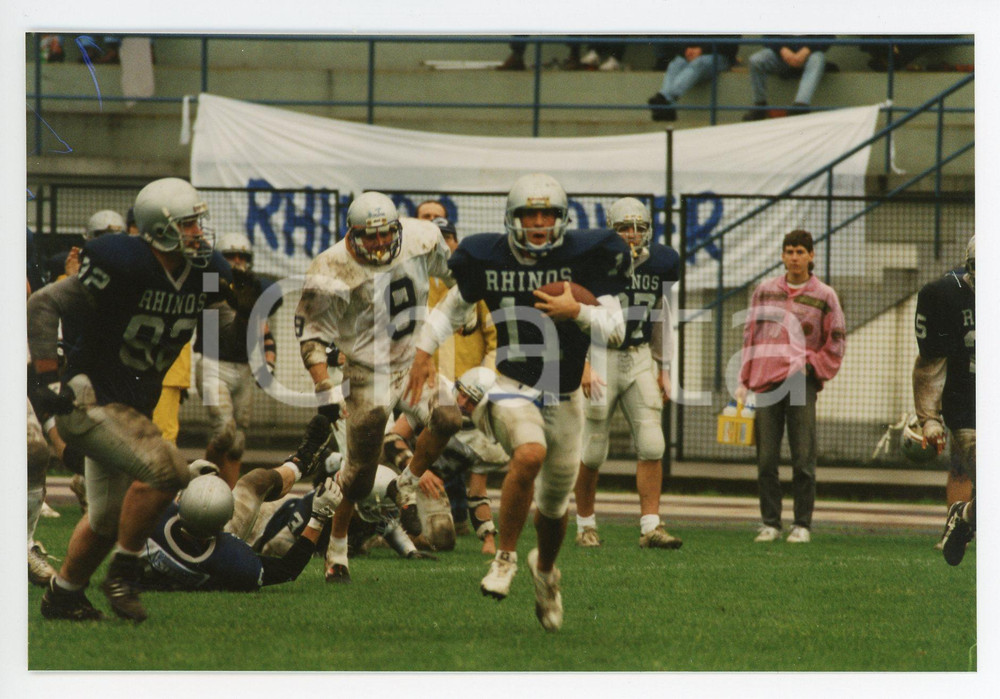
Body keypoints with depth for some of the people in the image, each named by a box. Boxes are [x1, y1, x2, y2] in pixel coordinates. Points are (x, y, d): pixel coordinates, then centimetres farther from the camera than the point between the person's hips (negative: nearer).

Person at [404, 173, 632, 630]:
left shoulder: (585, 258, -8)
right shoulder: (488, 259, -5)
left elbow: (614, 330, -9)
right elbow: (454, 305, 14)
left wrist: (577, 312, -26)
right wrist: (424, 350, 4)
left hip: (564, 397, 2)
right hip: (510, 387, -2)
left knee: (555, 500, 14)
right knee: (530, 454, -33)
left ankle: (545, 568, 48)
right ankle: (505, 557, -15)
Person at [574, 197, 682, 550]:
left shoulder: (660, 264, 4)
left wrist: (663, 368, 16)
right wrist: (583, 366, -17)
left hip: (640, 359, 4)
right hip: (602, 360, -4)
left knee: (651, 446, -6)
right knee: (592, 452, 0)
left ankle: (650, 527, -5)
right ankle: (586, 525, 17)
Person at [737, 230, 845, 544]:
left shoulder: (824, 297, 6)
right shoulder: (765, 291, 13)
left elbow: (836, 344, 11)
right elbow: (750, 337, 16)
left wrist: (810, 366, -2)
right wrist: (744, 382, 11)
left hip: (802, 384, -2)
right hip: (767, 383, 2)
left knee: (803, 459, -4)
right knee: (766, 458, 0)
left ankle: (802, 525, 1)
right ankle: (770, 523, 5)